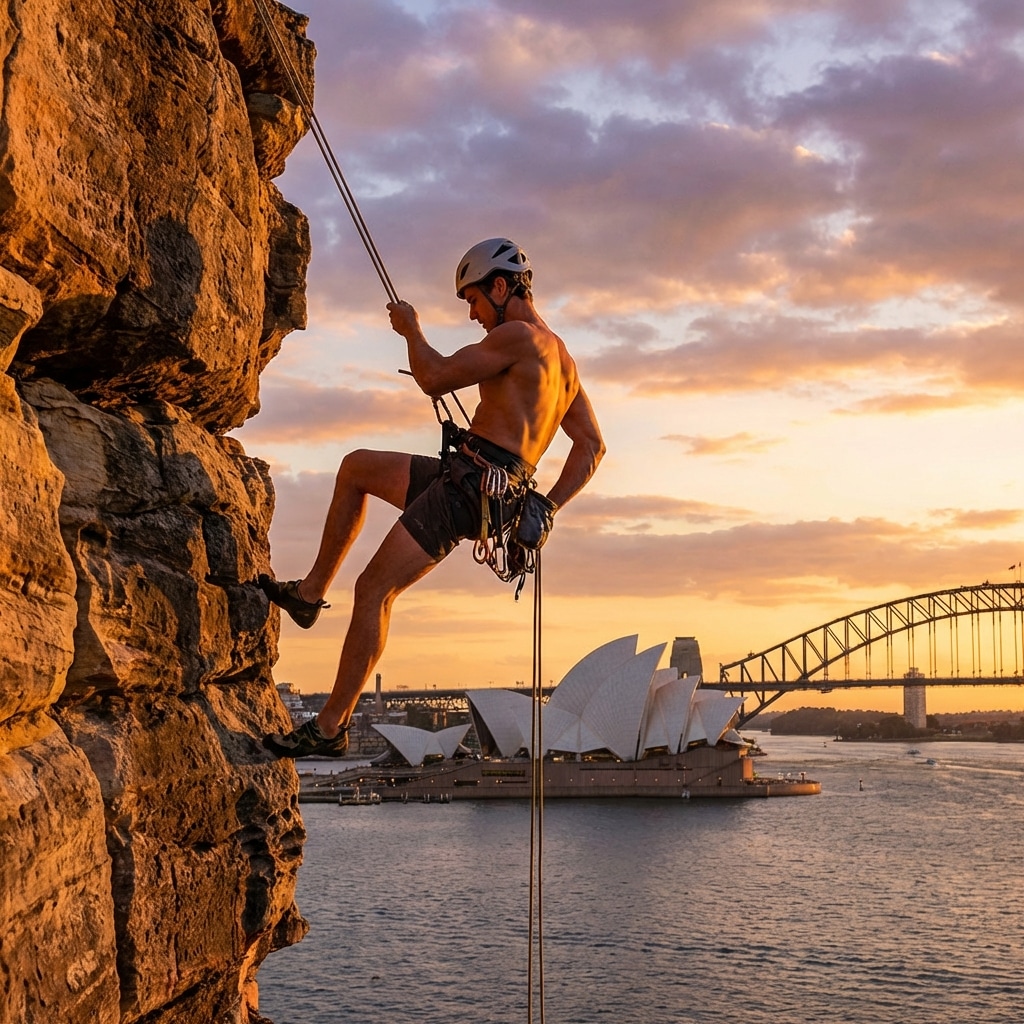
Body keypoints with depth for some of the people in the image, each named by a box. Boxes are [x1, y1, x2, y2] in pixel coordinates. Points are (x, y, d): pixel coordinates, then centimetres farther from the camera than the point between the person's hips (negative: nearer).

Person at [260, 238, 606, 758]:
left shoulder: (518, 336, -11)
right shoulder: (562, 356, 18)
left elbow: (435, 377, -14)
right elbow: (591, 446, 17)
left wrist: (411, 329, 5)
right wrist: (546, 508, 11)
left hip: (469, 486, -10)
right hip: (469, 482, 10)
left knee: (373, 590, -10)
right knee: (356, 467, 23)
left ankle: (330, 726, -5)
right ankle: (310, 592, 24)